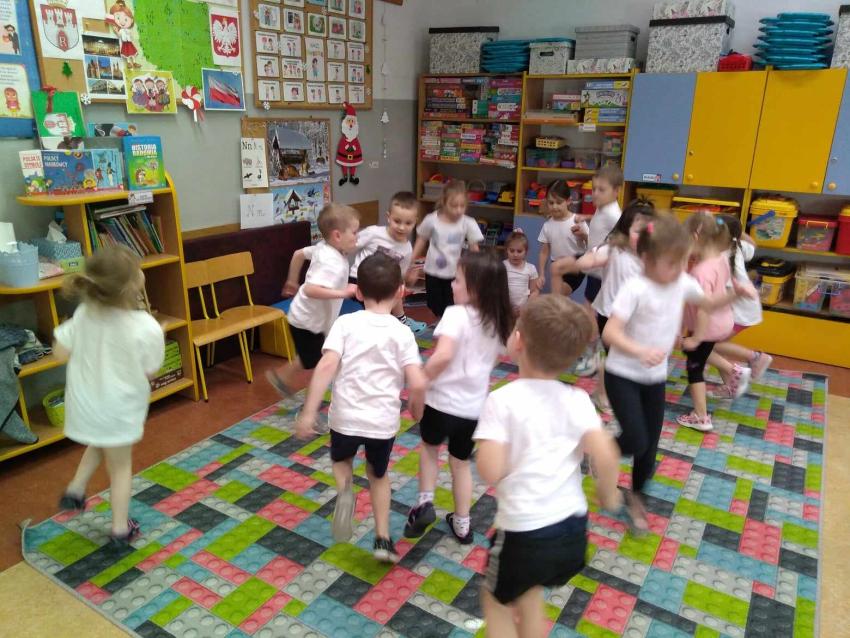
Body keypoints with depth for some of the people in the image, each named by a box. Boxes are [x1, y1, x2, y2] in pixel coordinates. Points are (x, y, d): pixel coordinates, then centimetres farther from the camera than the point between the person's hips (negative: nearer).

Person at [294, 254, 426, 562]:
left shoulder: (345, 323, -5)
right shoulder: (402, 333, -5)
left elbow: (327, 366, -17)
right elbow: (418, 383, -12)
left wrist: (309, 412, -13)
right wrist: (417, 411, 8)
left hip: (346, 416, 0)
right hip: (384, 420, 1)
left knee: (341, 460, 30)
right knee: (378, 473, 27)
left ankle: (344, 492, 0)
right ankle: (383, 539, 23)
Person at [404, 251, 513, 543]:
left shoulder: (457, 314, -18)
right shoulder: (499, 322, 4)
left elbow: (444, 355, -32)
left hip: (442, 402, -5)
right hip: (474, 407, 5)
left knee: (430, 446, 26)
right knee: (461, 462, 24)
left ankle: (425, 503, 17)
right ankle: (462, 525, 33)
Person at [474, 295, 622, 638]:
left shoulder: (502, 400, -17)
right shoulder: (577, 400, -5)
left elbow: (490, 472, -21)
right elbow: (606, 456, -13)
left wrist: (484, 442, -1)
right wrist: (608, 495, 6)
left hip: (524, 532, -5)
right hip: (573, 527, 5)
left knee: (496, 598, 24)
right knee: (528, 593, 30)